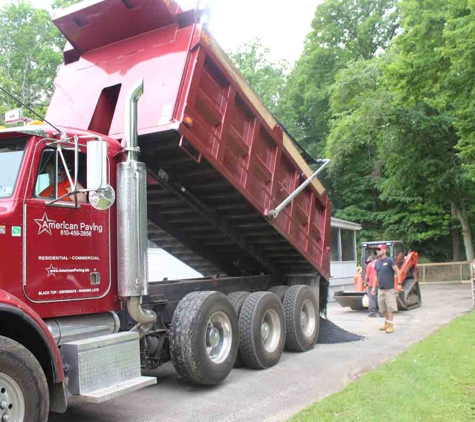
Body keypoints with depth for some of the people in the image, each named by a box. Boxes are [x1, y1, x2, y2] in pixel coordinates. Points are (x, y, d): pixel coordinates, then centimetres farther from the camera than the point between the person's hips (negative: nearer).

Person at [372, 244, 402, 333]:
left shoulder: (390, 260, -7)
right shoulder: (377, 263, 11)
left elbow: (398, 272, -9)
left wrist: (399, 284, -15)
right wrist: (374, 288, 15)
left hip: (389, 288, -6)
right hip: (381, 289, 6)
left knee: (390, 307, -3)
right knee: (383, 308, 12)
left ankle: (390, 325, 2)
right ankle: (386, 323, 25)